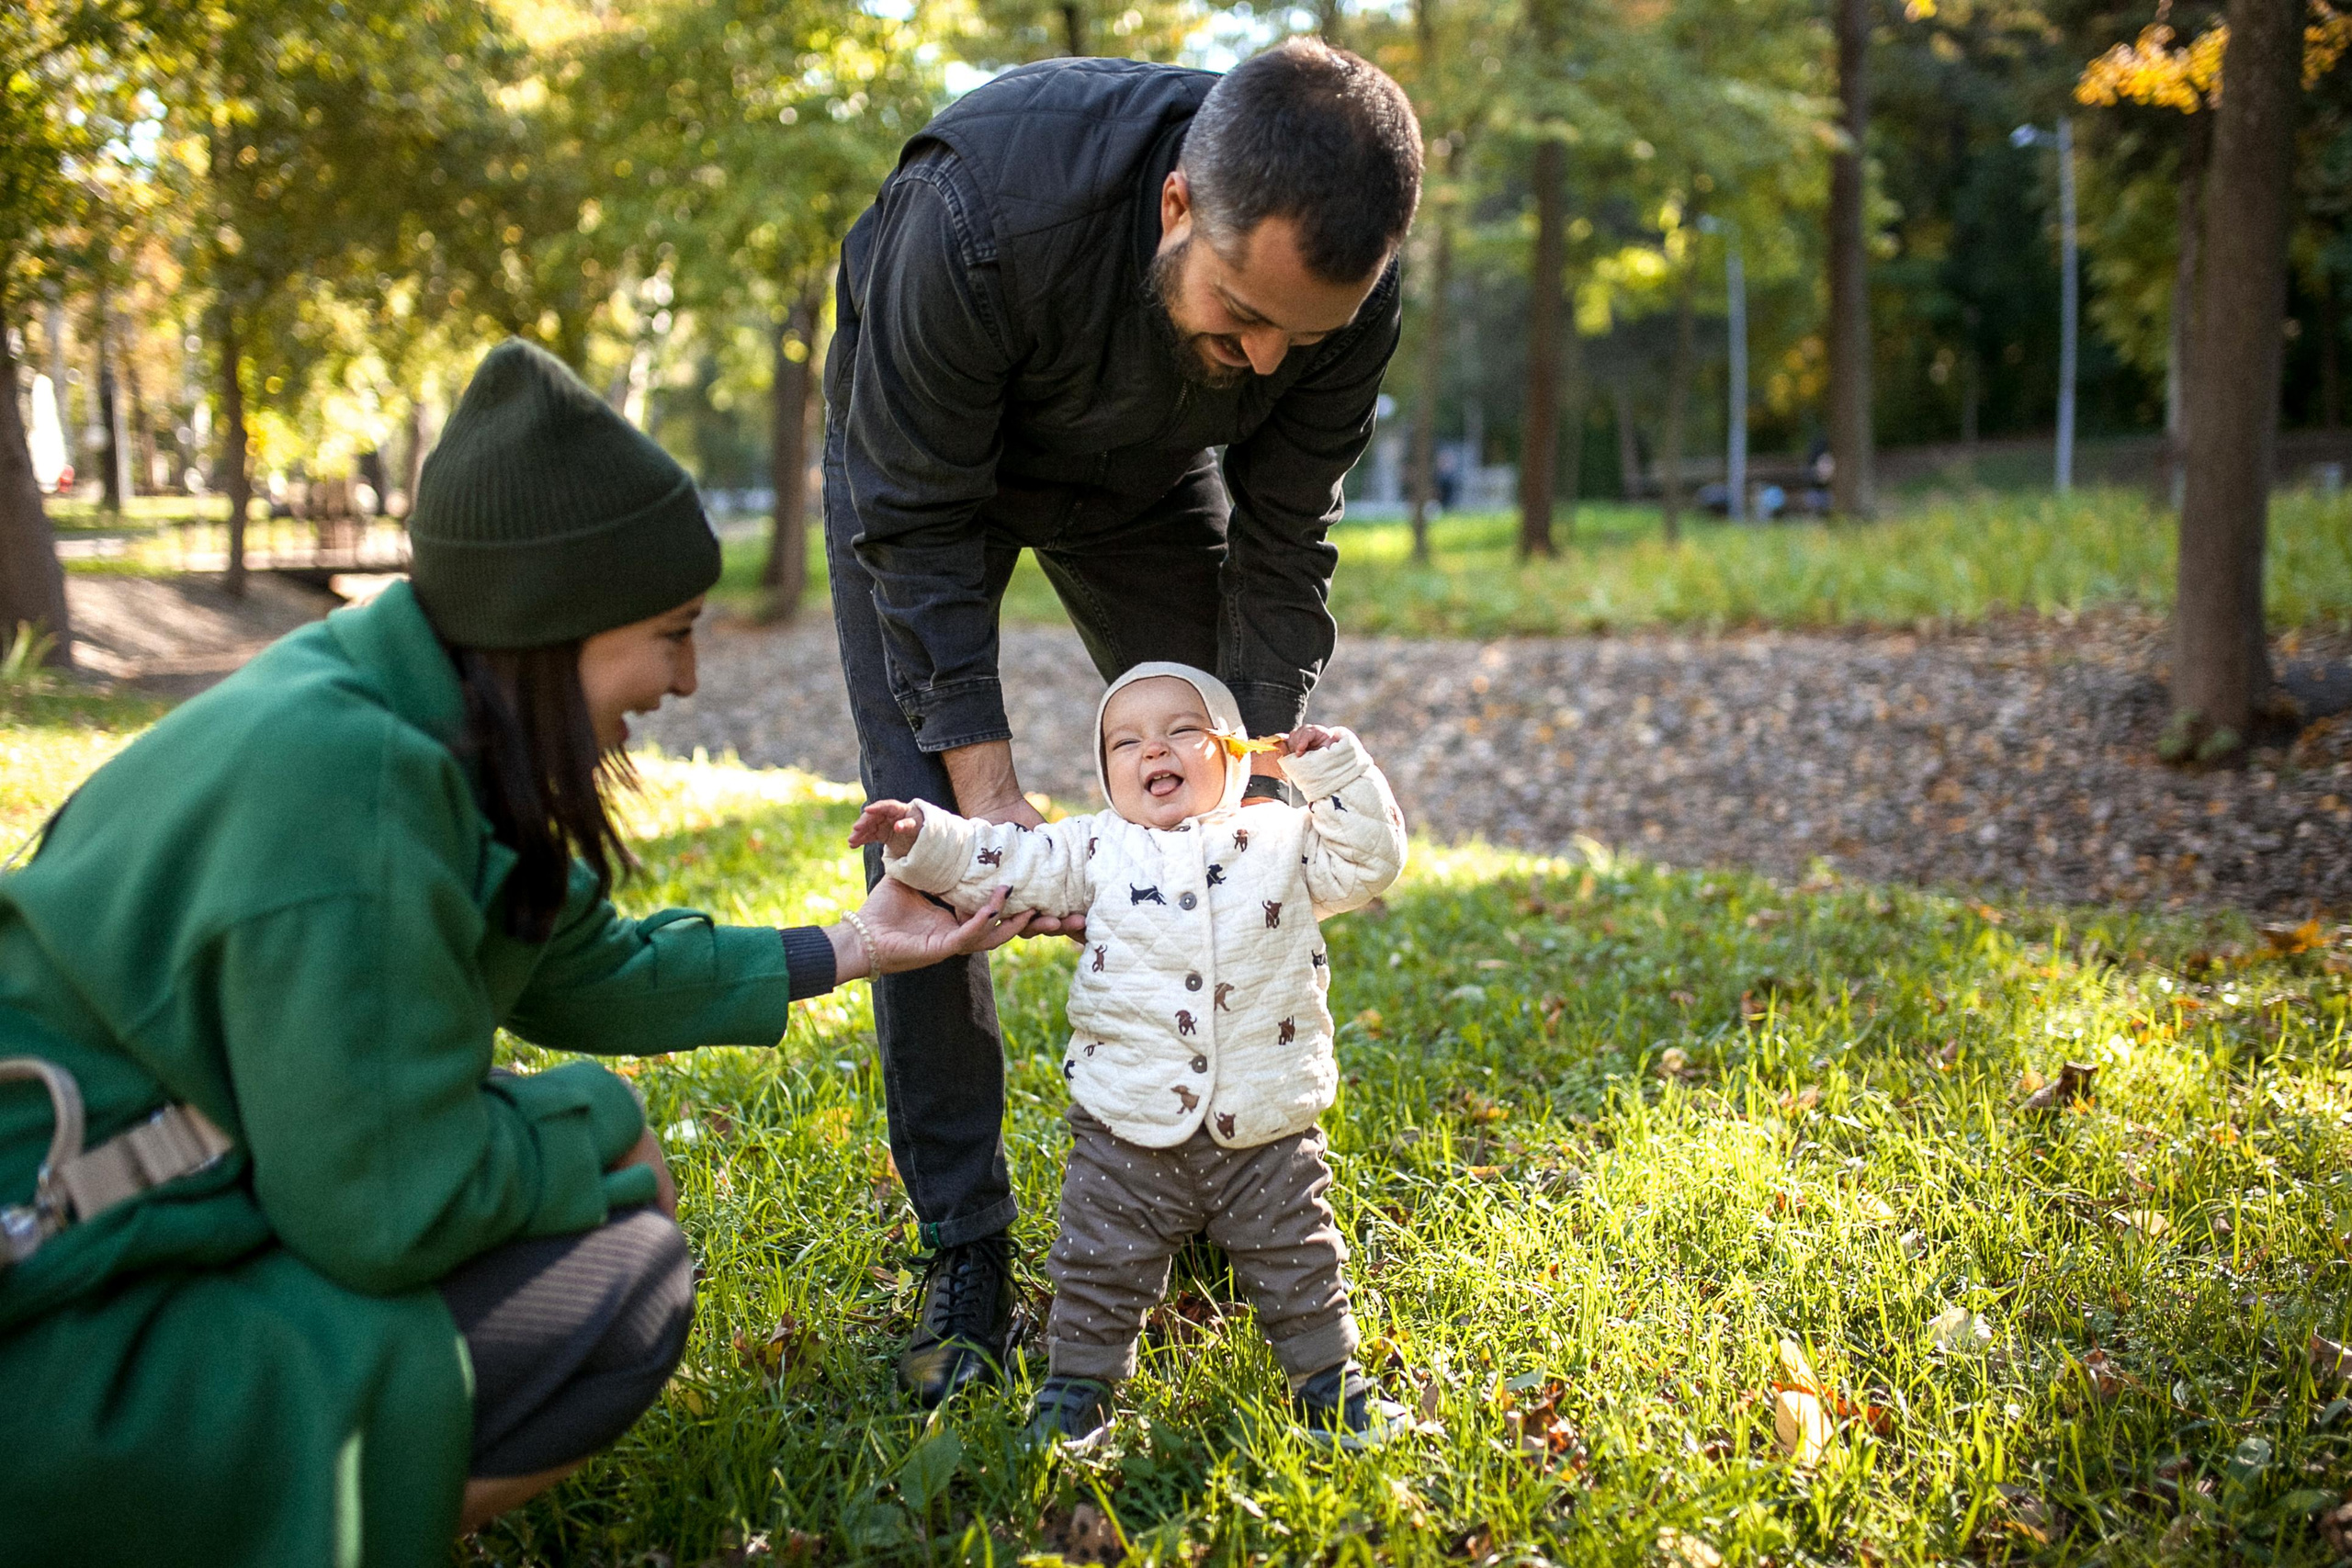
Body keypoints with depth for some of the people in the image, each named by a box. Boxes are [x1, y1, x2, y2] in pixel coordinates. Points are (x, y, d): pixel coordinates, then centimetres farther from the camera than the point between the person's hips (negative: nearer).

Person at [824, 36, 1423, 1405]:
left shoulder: (1346, 282, -30)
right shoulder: (980, 209, -43)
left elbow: (1282, 545, -18)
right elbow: (921, 525, -32)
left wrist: (1263, 770, -25)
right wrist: (992, 792, -35)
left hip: (1148, 470, 3)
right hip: (924, 456, -3)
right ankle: (967, 1251, -2)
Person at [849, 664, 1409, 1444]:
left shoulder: (1283, 839, 5)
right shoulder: (1095, 848, 5)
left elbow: (1368, 861, 3)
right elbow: (997, 861, 0)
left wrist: (1335, 770, -5)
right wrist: (921, 837, -14)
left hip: (1266, 1126, 0)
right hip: (1130, 1127, 0)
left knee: (1297, 1266, 12)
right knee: (1102, 1265, 9)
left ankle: (1331, 1384, 31)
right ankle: (1077, 1386, 27)